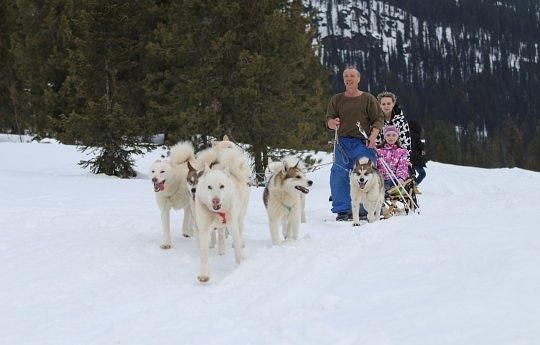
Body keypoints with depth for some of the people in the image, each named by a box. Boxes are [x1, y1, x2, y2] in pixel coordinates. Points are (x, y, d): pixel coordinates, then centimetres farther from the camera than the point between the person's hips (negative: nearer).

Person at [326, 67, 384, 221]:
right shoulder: (336, 99, 15)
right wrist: (332, 123, -14)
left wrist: (373, 136, -12)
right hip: (342, 143, 2)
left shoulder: (368, 99, 8)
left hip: (363, 143, -2)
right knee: (340, 176, -6)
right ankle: (342, 210, -1)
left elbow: (378, 119, 4)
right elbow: (329, 120, 11)